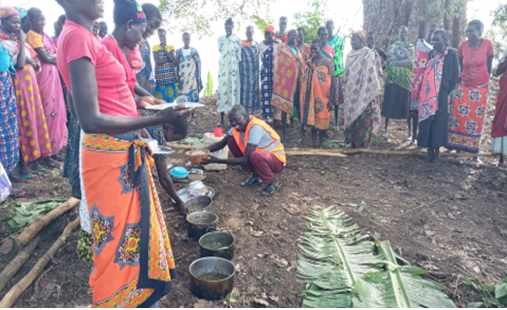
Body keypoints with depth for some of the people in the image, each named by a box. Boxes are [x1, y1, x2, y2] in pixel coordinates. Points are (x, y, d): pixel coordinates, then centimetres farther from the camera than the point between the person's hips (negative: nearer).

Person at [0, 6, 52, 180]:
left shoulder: (17, 38, 15)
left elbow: (35, 64, 18)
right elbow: (19, 63, -23)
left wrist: (30, 61, -4)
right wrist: (21, 41, -14)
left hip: (30, 85, 8)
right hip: (18, 87, -8)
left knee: (34, 120, 9)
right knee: (22, 122, -5)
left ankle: (33, 159, 18)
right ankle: (21, 164, 4)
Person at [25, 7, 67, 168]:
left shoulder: (45, 35, 17)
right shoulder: (32, 35, -9)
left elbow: (57, 55, 15)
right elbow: (45, 58, -14)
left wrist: (52, 57, -5)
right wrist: (57, 57, 2)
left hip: (52, 75, 8)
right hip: (43, 76, -8)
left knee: (57, 111, 9)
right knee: (47, 112, -7)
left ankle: (53, 150, 18)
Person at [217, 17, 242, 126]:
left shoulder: (237, 39, 4)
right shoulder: (221, 38, 9)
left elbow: (239, 57, 2)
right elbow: (220, 49, -10)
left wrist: (240, 73, -1)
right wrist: (227, 38, -10)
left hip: (234, 68, -1)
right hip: (223, 67, 1)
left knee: (233, 89, -2)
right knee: (222, 89, -3)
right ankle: (221, 119, 2)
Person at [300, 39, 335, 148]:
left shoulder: (327, 62, -4)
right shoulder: (308, 62, 8)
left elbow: (332, 82, -5)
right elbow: (305, 81, 11)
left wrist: (330, 100, -10)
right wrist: (303, 98, 6)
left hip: (322, 96, -4)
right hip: (310, 96, 4)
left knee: (321, 119, 3)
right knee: (311, 118, 6)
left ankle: (320, 145, 14)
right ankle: (314, 144, 16)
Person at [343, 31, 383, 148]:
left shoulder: (368, 54, -6)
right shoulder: (350, 55, 14)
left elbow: (371, 74, -12)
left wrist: (373, 93, -16)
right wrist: (345, 91, 17)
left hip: (363, 94, -6)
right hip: (351, 94, 6)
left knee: (363, 120, -5)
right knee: (352, 118, 8)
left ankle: (362, 145, 2)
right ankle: (353, 144, 15)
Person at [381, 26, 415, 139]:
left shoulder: (411, 47, 12)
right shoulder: (393, 46, 13)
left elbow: (411, 62, -2)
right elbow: (390, 61, 0)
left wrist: (397, 62, -7)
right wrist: (405, 62, -7)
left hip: (406, 79, 0)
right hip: (394, 78, 0)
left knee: (407, 104, -2)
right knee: (390, 103, -3)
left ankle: (410, 131, 2)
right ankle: (386, 128, 3)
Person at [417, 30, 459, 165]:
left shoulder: (451, 54, 0)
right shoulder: (431, 54, 15)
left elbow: (455, 75, -2)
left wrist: (447, 92, -8)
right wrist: (423, 93, 7)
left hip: (440, 95, -5)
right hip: (427, 95, 5)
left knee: (438, 122, -2)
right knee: (426, 122, 5)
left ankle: (437, 154, 6)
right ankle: (430, 152, 14)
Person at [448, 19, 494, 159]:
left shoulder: (487, 44, -10)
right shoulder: (462, 45, -7)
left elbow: (489, 67, 0)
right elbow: (460, 67, 5)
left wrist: (483, 82, 6)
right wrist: (461, 81, 9)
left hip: (481, 88, -1)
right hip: (464, 87, 1)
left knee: (477, 120, 7)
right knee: (459, 118, -1)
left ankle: (473, 151, 17)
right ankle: (458, 147, 12)